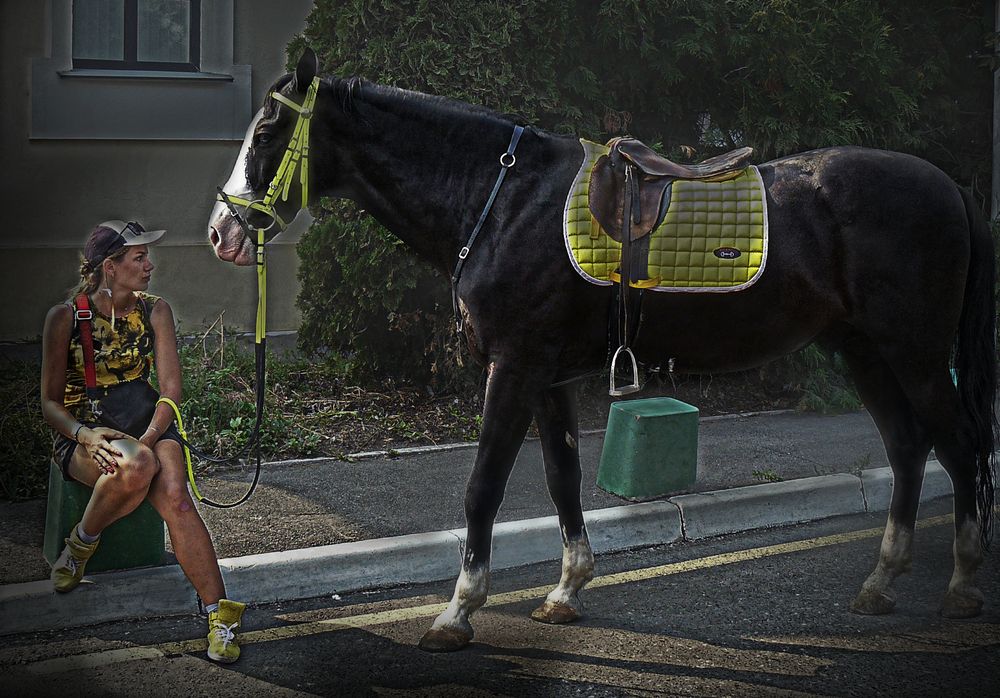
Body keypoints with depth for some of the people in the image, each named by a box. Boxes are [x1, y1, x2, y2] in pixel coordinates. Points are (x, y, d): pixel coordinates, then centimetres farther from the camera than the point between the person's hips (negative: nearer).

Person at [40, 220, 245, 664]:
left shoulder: (154, 311, 3)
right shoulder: (66, 317, -5)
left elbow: (171, 389, -1)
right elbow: (50, 402, -4)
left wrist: (148, 438, -20)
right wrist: (87, 435, -24)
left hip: (143, 427, 2)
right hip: (81, 433, -2)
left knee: (174, 496, -33)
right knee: (135, 467, -39)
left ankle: (220, 613, -34)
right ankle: (80, 544, -11)